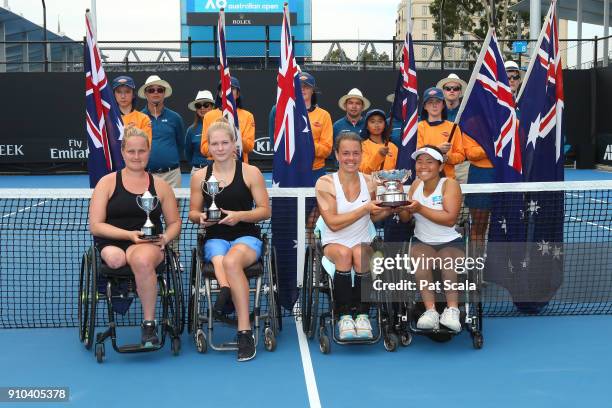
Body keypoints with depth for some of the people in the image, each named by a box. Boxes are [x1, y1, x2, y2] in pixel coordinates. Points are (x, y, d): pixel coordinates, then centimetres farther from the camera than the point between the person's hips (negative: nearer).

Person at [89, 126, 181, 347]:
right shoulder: (107, 182, 9)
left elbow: (174, 223, 21)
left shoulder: (160, 185, 16)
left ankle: (149, 324, -25)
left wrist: (165, 238, -2)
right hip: (112, 244, 0)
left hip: (149, 245, 0)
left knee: (142, 260, -38)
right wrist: (129, 235, -11)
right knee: (114, 258, -38)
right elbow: (95, 226, 1)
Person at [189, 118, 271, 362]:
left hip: (246, 236, -3)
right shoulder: (200, 176, 10)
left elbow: (265, 211, 4)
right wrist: (200, 217, -7)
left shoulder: (250, 173, 3)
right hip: (215, 238, 3)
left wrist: (240, 216, -13)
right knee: (219, 259, -36)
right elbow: (193, 212, 18)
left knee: (231, 261, -36)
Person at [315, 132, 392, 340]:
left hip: (363, 242, 2)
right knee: (344, 253, -36)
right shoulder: (325, 183, -6)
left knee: (361, 254, -34)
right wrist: (364, 208, -18)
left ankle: (362, 315, -21)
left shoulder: (369, 182, 4)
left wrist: (390, 209, -5)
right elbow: (333, 223, -13)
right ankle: (344, 316, -24)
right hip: (333, 243, -2)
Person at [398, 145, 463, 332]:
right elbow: (406, 218, 6)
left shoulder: (449, 184, -6)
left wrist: (420, 209, -25)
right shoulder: (416, 184, 10)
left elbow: (450, 219, -20)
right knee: (420, 259, -30)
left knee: (449, 261, -34)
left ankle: (452, 309, -29)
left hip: (450, 242, -3)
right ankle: (430, 310, -34)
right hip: (422, 242, 3)